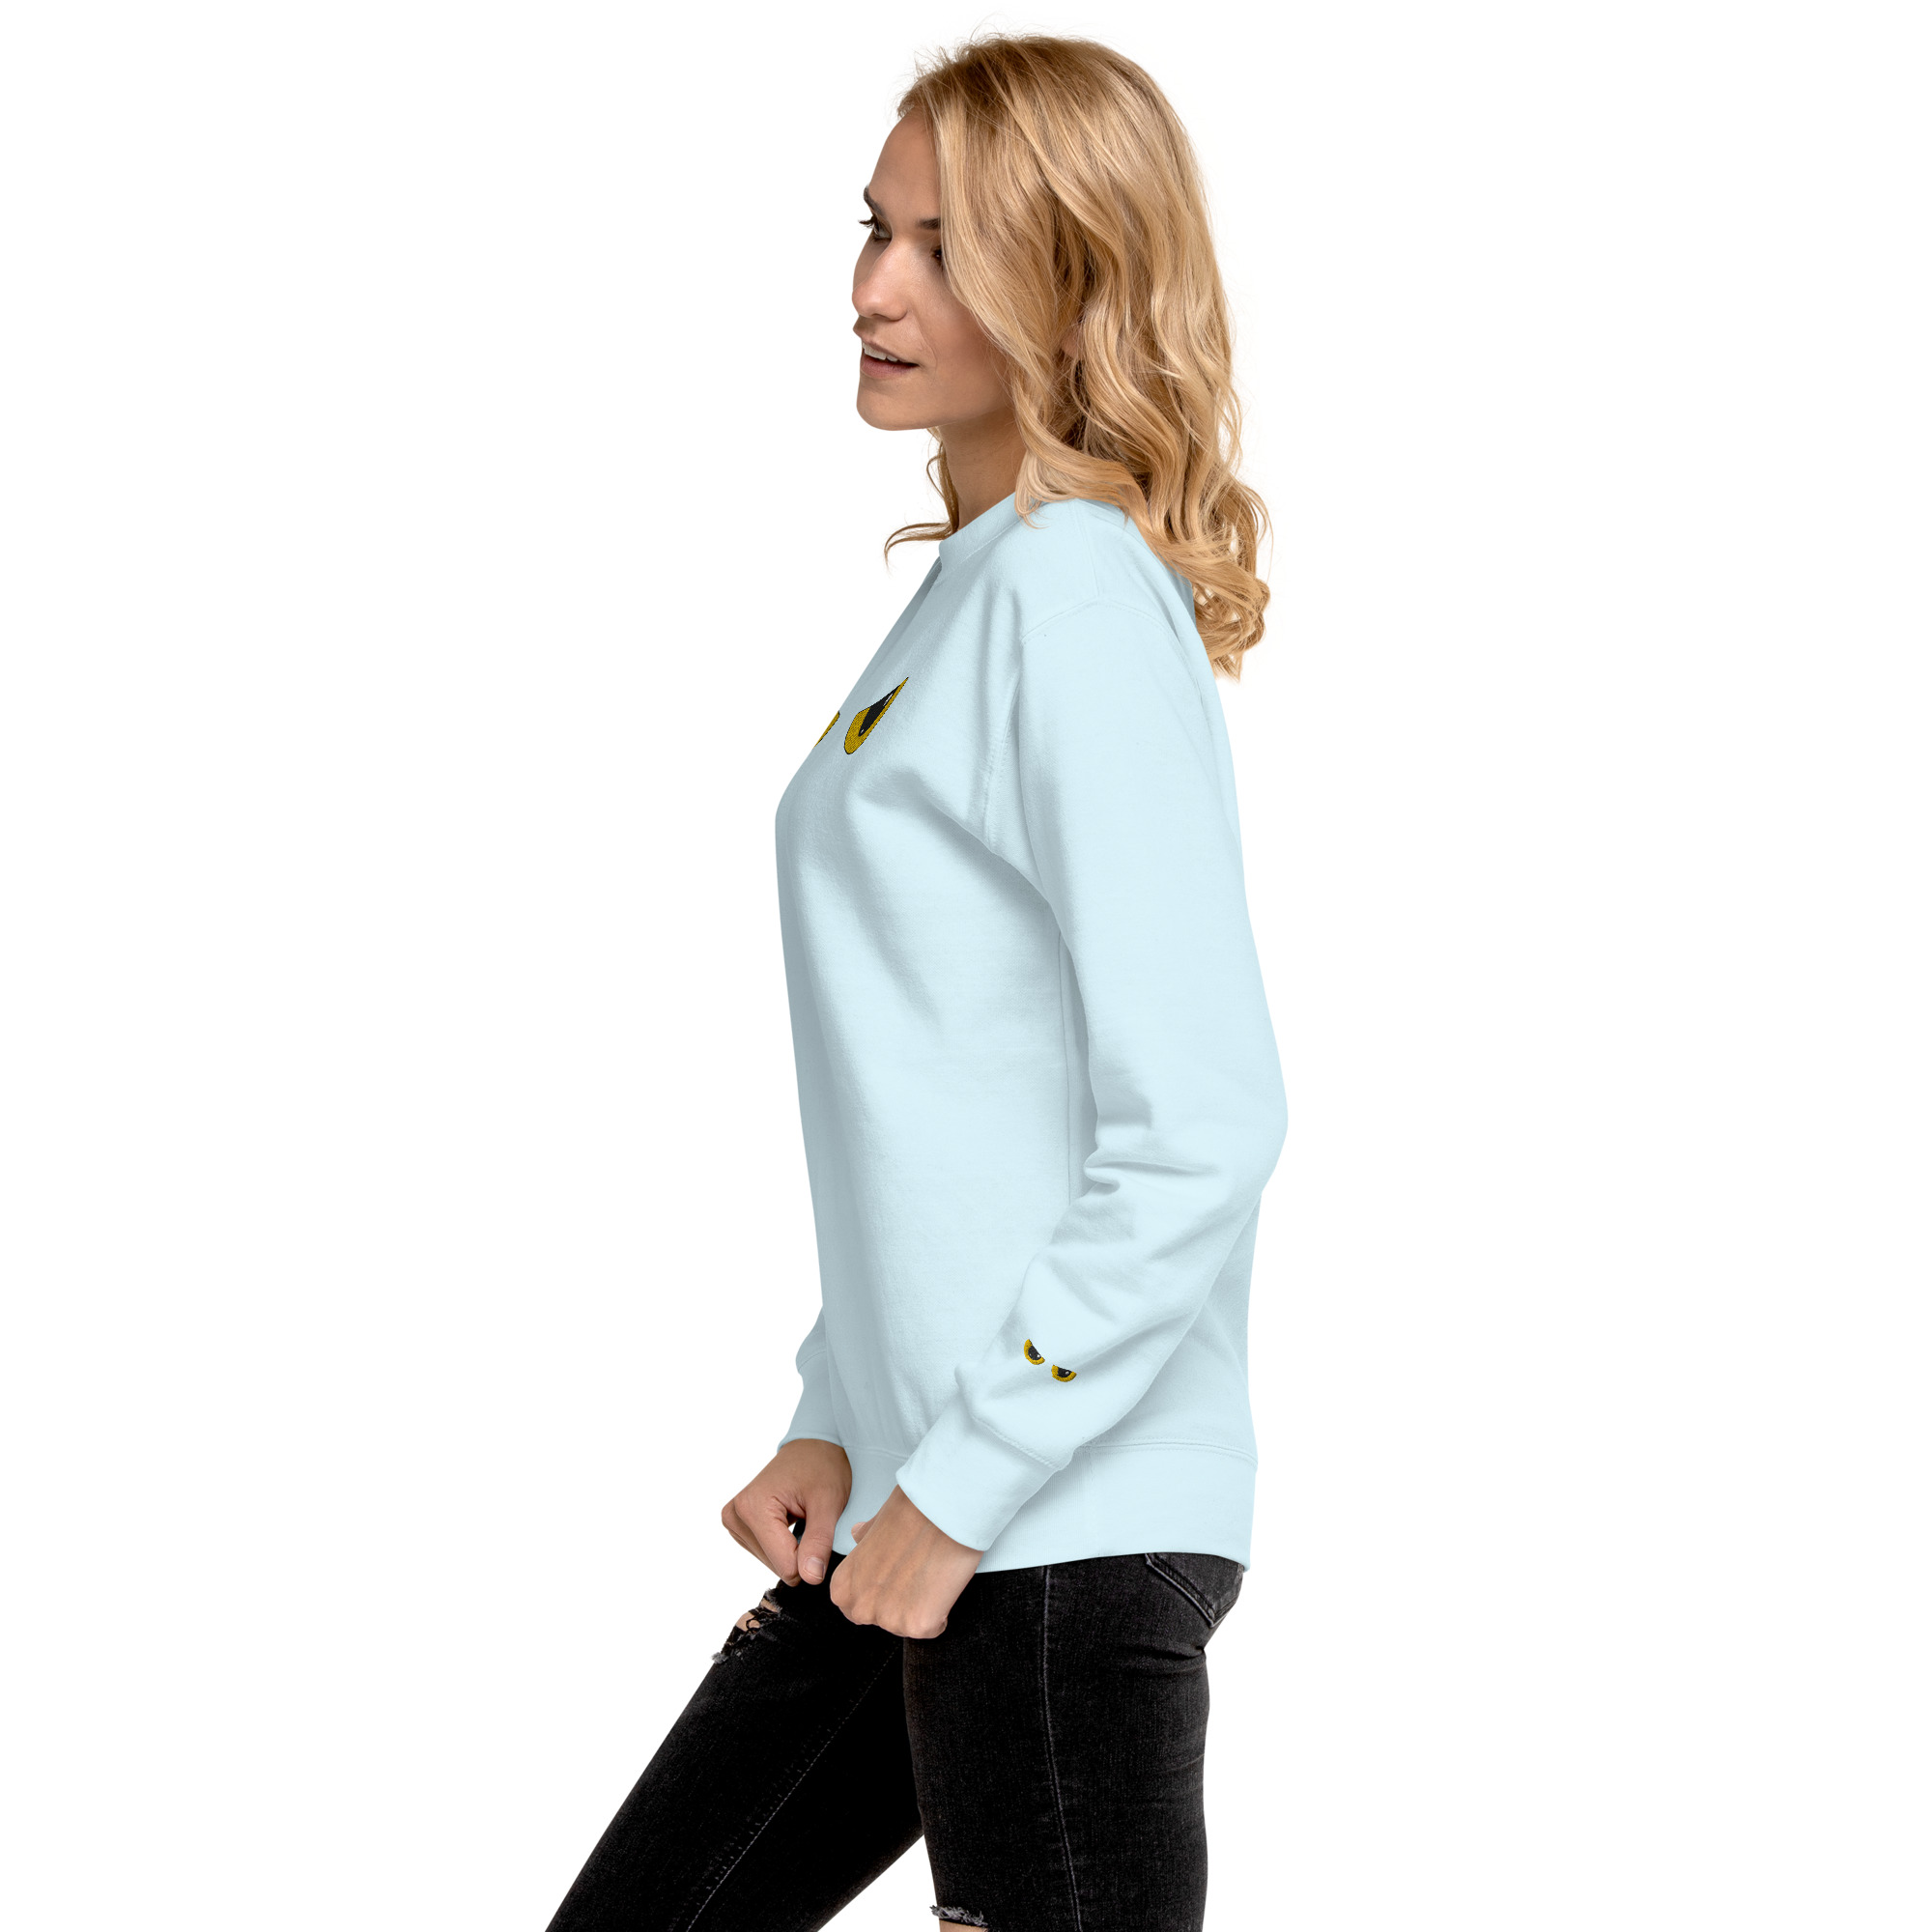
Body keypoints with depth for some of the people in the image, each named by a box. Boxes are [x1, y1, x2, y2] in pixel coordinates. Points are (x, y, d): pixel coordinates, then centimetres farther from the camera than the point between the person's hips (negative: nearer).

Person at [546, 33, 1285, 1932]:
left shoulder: (1078, 595, -14)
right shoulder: (976, 586, 15)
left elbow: (1202, 1124, -21)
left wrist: (964, 1487, -16)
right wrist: (843, 1422, 14)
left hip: (1066, 1538, -10)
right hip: (921, 1500, 10)